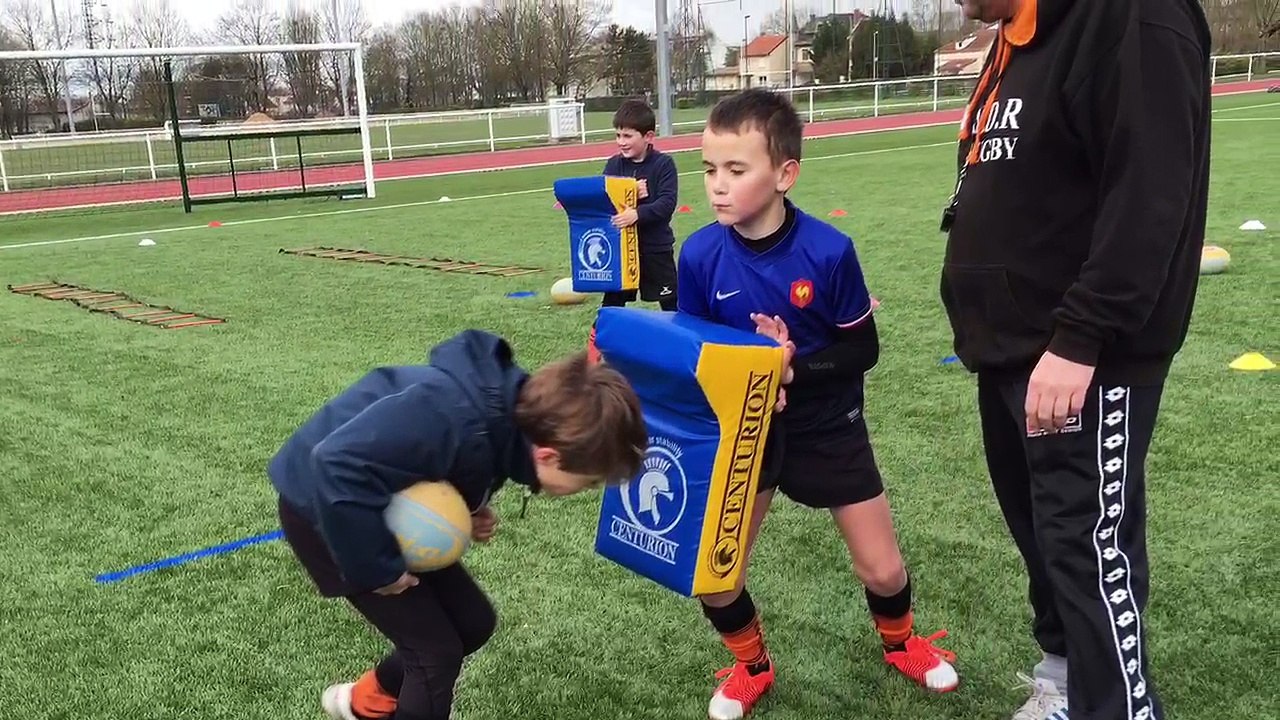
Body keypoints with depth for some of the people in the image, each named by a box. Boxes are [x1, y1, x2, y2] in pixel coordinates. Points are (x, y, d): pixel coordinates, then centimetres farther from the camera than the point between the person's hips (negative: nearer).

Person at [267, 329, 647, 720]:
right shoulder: (455, 416, -38)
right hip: (320, 508, -8)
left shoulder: (512, 413, -9)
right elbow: (339, 464, -40)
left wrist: (470, 514, -10)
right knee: (436, 648, -8)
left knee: (472, 622, 10)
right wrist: (378, 568, -29)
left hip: (385, 509, 8)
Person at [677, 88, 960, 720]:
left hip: (828, 426, -1)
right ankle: (751, 667, 30)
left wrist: (797, 366, -27)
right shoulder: (698, 255, -16)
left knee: (883, 571, 7)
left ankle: (901, 644, 43)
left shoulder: (829, 251, -22)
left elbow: (863, 349, -13)